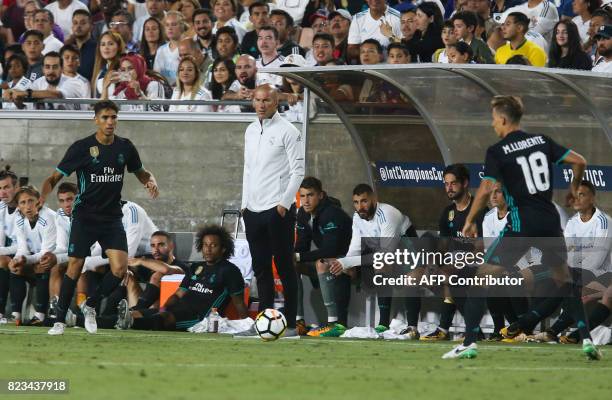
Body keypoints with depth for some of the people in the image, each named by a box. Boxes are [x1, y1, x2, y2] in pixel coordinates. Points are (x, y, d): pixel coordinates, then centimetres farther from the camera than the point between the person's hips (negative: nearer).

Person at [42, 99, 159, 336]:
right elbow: (55, 177, -5)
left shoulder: (125, 147, 4)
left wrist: (150, 181, -2)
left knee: (120, 268, -11)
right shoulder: (82, 147, -8)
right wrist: (43, 195, -25)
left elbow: (140, 172, 21)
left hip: (112, 218, 3)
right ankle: (60, 320, 6)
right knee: (75, 267, -7)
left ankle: (91, 306, 12)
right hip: (84, 216, -3)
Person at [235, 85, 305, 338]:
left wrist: (284, 204, -14)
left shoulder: (287, 131, -7)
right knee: (260, 269, 9)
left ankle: (290, 323, 0)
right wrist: (244, 203, 15)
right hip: (253, 210, 7)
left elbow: (298, 170, -9)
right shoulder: (250, 131, 15)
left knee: (284, 267, -3)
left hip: (278, 210, -7)